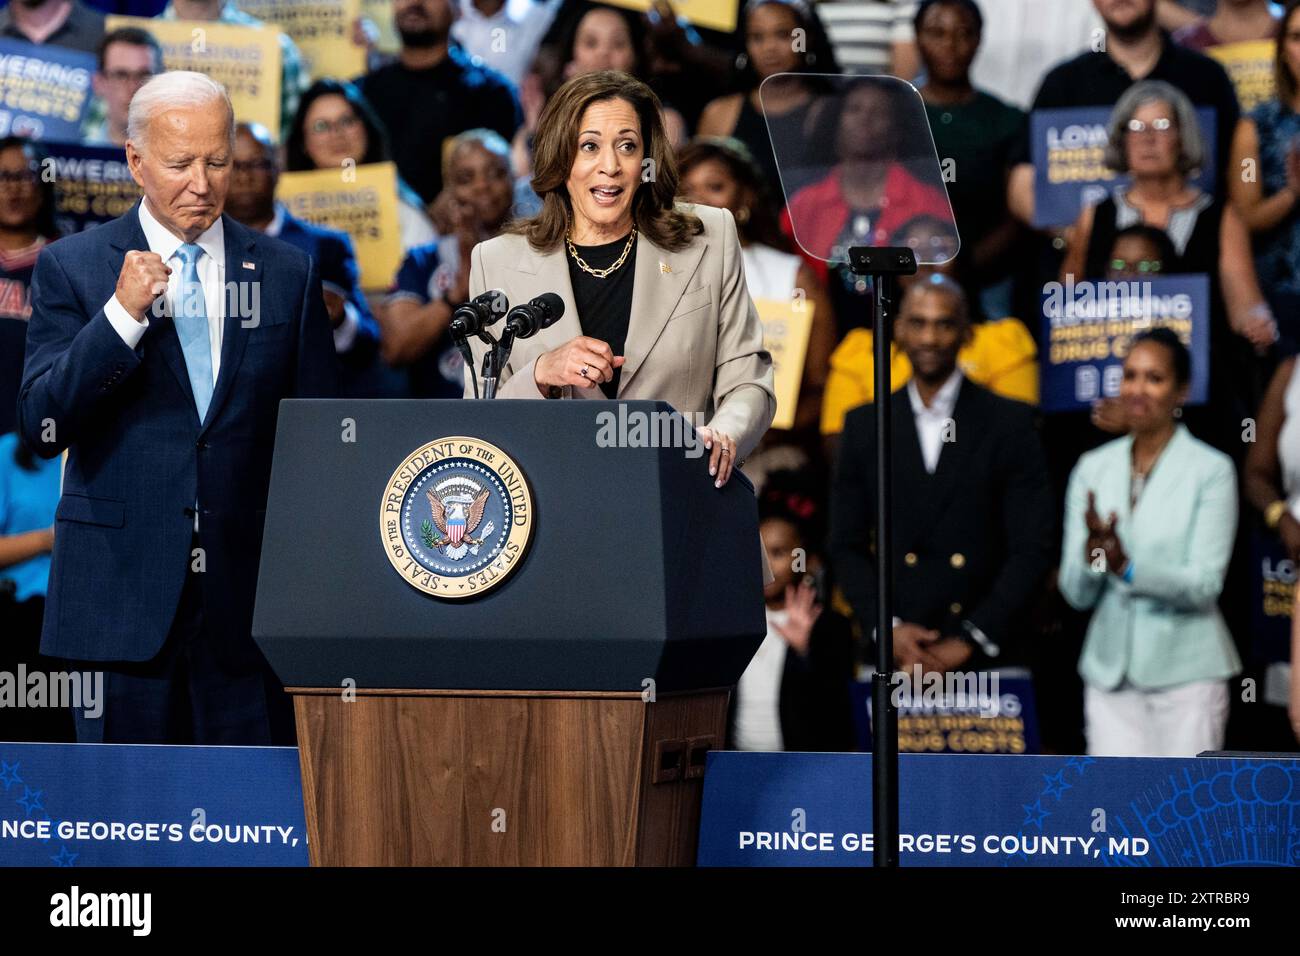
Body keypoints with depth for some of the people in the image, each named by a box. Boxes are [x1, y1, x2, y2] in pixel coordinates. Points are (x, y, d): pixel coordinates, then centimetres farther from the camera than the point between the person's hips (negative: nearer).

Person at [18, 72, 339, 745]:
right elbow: (42, 429, -4)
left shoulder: (288, 274, 10)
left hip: (251, 600, 1)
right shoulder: (72, 268, 4)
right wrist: (122, 313, -14)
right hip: (123, 586, -1)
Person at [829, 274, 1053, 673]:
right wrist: (887, 629, -3)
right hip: (894, 655, 2)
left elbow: (1032, 550, 0)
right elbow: (847, 547, 12)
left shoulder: (1011, 423, 3)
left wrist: (969, 641, -8)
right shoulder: (864, 426, 11)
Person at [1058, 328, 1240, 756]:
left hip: (1186, 670, -3)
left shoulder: (1211, 470, -4)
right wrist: (1092, 555, -17)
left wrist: (1129, 567, -25)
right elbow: (1075, 592, 5)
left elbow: (1204, 584, -11)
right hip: (1111, 669, 3)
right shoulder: (1092, 468, 8)